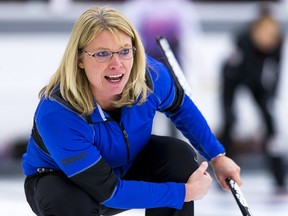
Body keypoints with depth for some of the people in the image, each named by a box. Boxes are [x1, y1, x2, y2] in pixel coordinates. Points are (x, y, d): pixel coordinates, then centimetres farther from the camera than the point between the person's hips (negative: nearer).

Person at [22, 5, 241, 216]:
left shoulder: (149, 75, -25)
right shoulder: (56, 113, -40)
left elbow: (180, 108, 2)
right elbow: (108, 191, -36)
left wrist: (217, 156, 2)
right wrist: (185, 192, -31)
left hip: (124, 167, 5)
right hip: (61, 180, -5)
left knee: (179, 155, -19)